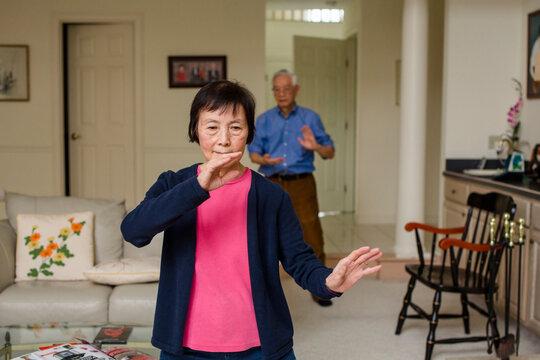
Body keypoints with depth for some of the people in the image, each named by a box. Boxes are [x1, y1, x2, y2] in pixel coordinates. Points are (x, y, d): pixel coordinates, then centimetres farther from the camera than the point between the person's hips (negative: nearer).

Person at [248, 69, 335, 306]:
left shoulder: (310, 118, 7)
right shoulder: (264, 120, 11)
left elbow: (330, 152, 4)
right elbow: (253, 151, 3)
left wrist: (316, 147, -18)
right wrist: (264, 159, -20)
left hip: (302, 184, -1)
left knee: (312, 238, -4)